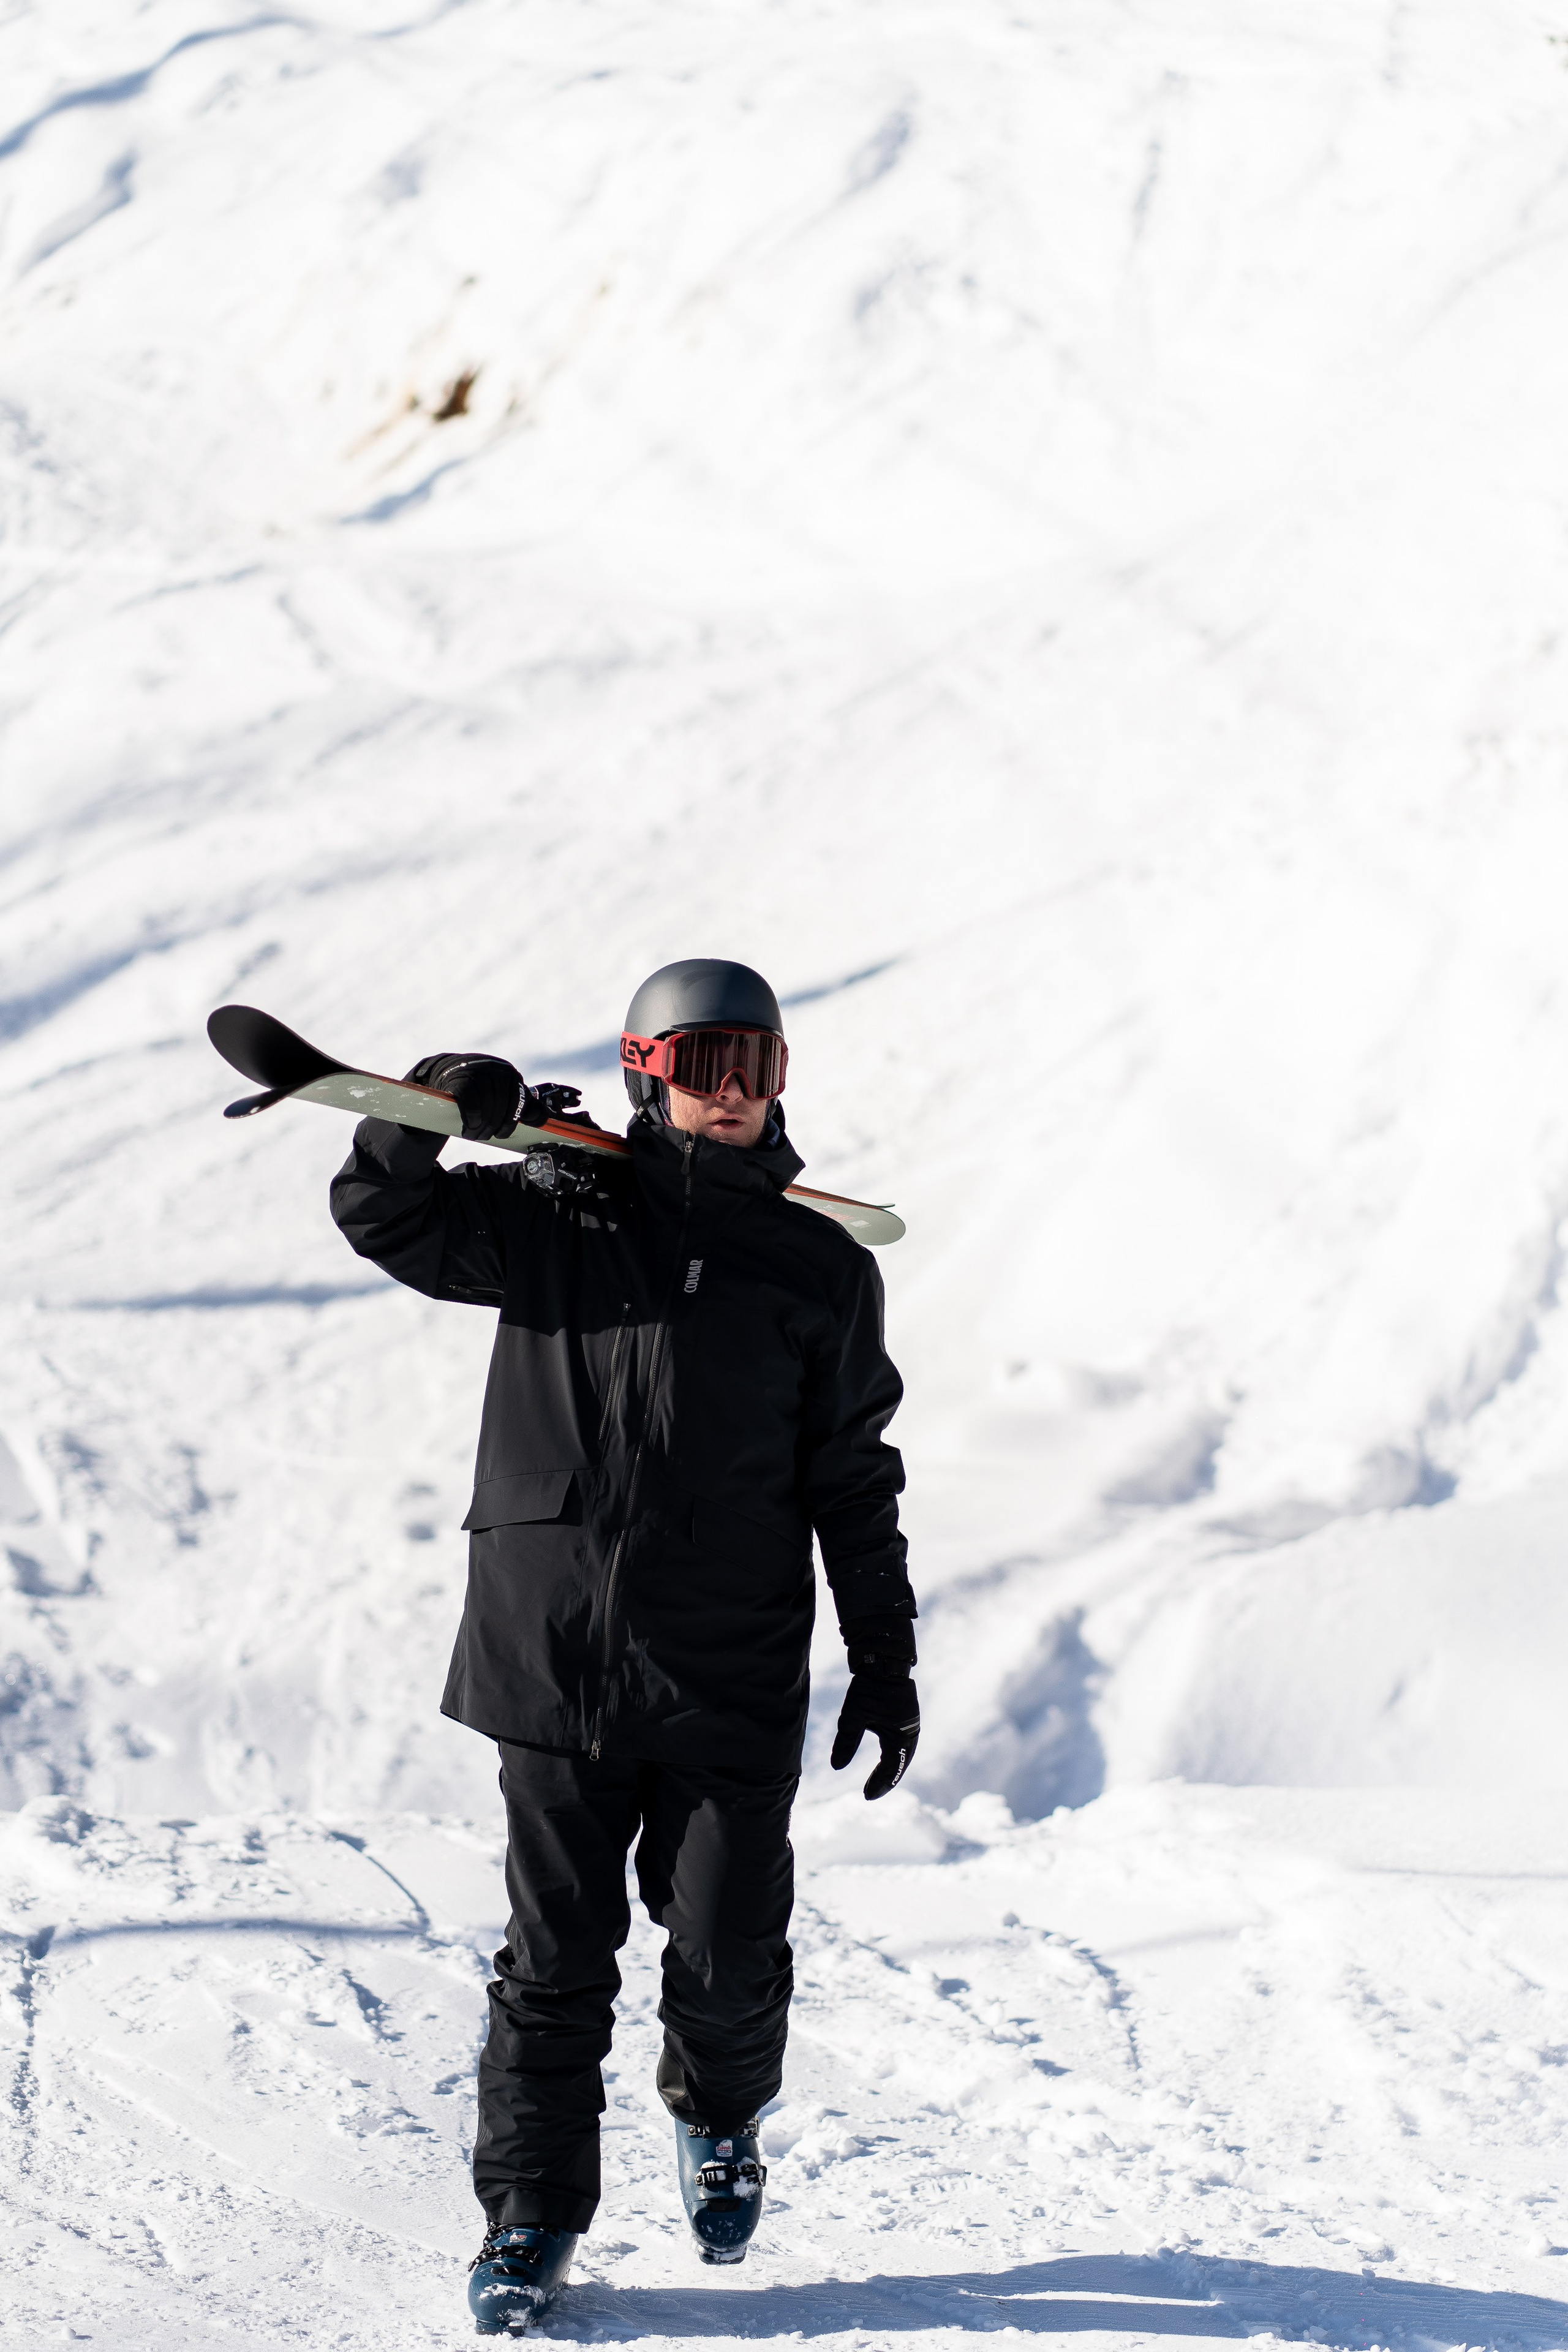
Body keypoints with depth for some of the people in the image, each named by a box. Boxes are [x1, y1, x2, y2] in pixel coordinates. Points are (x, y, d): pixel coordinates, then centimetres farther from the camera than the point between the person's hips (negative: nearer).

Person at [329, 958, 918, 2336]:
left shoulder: (822, 1269, 7)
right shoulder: (555, 1218, 5)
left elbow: (853, 1481, 10)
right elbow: (385, 1217, 5)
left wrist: (886, 1661, 9)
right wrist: (438, 1108, -13)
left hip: (733, 1688, 0)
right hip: (557, 1664, 0)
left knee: (729, 1962, 1)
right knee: (555, 1963, 4)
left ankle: (720, 2118, 34)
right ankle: (530, 2219, 18)